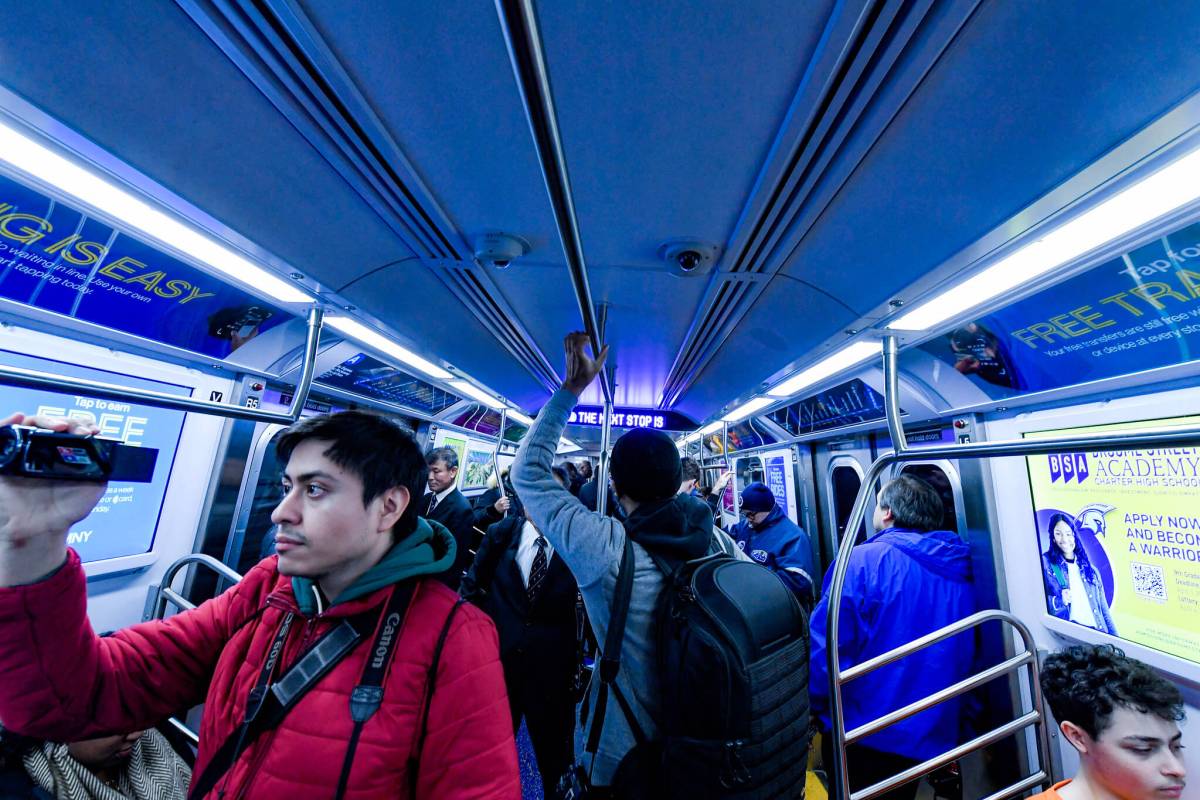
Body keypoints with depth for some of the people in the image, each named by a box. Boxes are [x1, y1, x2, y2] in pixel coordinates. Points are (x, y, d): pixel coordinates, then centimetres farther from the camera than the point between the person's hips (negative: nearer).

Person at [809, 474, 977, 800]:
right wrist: (951, 718, 21)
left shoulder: (864, 560, -22)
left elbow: (824, 647, -22)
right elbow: (967, 657, 7)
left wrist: (817, 708, -5)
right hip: (929, 735, 6)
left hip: (864, 734, -5)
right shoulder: (959, 573, -2)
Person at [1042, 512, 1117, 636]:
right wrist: (1059, 601, -20)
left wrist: (1115, 639, 10)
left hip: (1097, 632, 5)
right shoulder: (1045, 563, 1)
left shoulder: (1090, 569, 17)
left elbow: (1104, 610, 18)